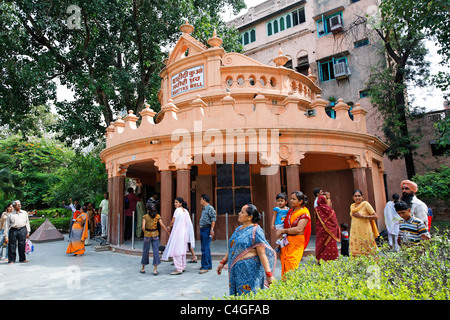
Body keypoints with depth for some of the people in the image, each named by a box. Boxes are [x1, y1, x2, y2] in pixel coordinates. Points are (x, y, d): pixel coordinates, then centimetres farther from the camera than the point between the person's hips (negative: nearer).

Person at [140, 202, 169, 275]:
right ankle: (155, 269, 2)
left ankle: (143, 268, 27)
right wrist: (168, 232, -1)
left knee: (145, 251, 14)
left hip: (147, 234, 0)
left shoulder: (145, 216, -6)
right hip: (155, 235, 0)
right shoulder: (157, 216, -3)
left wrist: (145, 233, 5)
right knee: (156, 251, 3)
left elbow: (143, 227, -12)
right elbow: (162, 225, -8)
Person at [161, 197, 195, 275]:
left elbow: (173, 222, -10)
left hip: (178, 233, -8)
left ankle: (178, 269, -3)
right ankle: (183, 267, 22)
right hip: (184, 232, 8)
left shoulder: (177, 210, -11)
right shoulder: (186, 211, 10)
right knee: (182, 250, 15)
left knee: (176, 250, -4)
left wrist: (169, 228, 10)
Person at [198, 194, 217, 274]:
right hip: (202, 229, 10)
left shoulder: (210, 208, -10)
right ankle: (209, 265, 22)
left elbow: (214, 218, -16)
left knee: (205, 248, -10)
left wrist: (212, 229, -22)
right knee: (205, 248, 13)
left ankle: (205, 267, -5)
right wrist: (200, 222, 13)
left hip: (207, 229, -9)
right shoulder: (203, 208, 17)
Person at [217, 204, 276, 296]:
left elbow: (262, 254, -17)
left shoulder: (255, 231, -12)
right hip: (236, 270, 8)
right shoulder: (238, 229, 12)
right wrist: (223, 262, 18)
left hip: (249, 270, -8)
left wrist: (269, 274, -20)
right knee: (235, 294, 15)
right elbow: (231, 248, 20)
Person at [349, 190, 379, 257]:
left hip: (365, 233, -5)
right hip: (355, 233, 5)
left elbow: (376, 217, -11)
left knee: (367, 253, 0)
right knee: (355, 254, 2)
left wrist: (362, 216, -15)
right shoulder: (352, 206, 11)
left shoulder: (365, 204, -6)